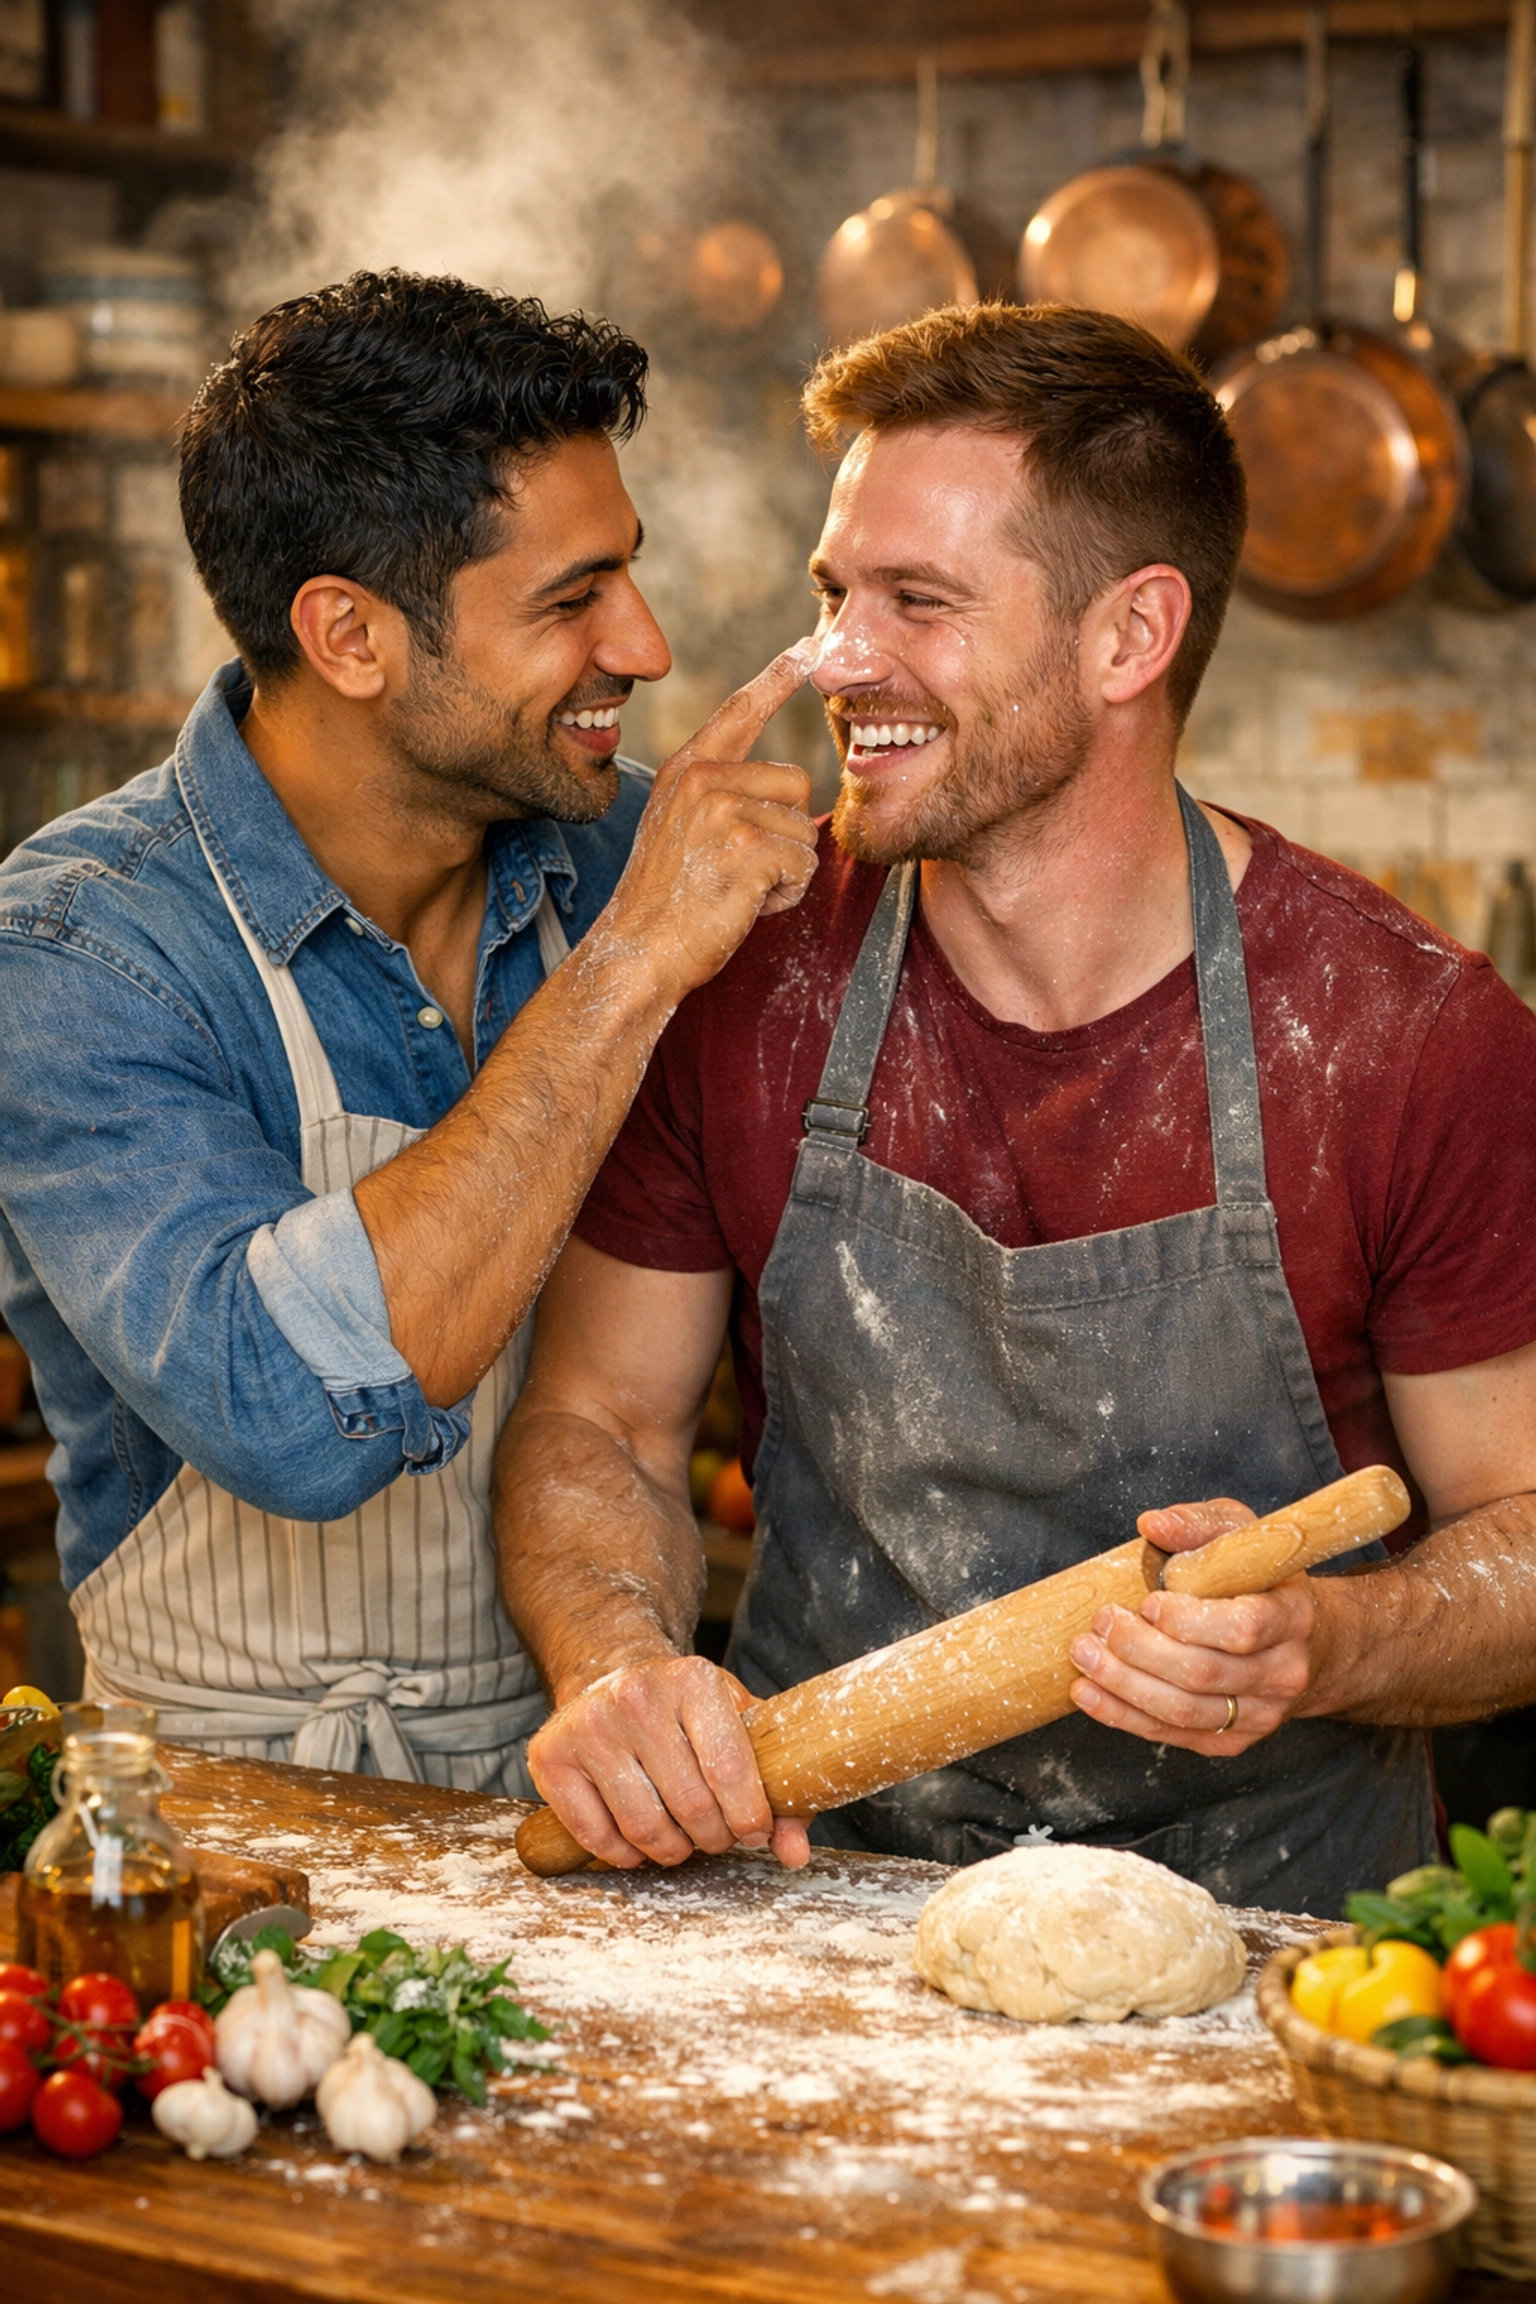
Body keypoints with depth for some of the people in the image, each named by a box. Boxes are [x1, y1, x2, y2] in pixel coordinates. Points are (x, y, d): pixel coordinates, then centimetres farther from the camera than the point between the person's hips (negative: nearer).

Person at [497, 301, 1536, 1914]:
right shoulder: (737, 983, -2)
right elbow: (598, 1426, 7)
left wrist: (1324, 1644, -22)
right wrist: (616, 1661, -14)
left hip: (1256, 1929, -1)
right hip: (816, 1887, 2)